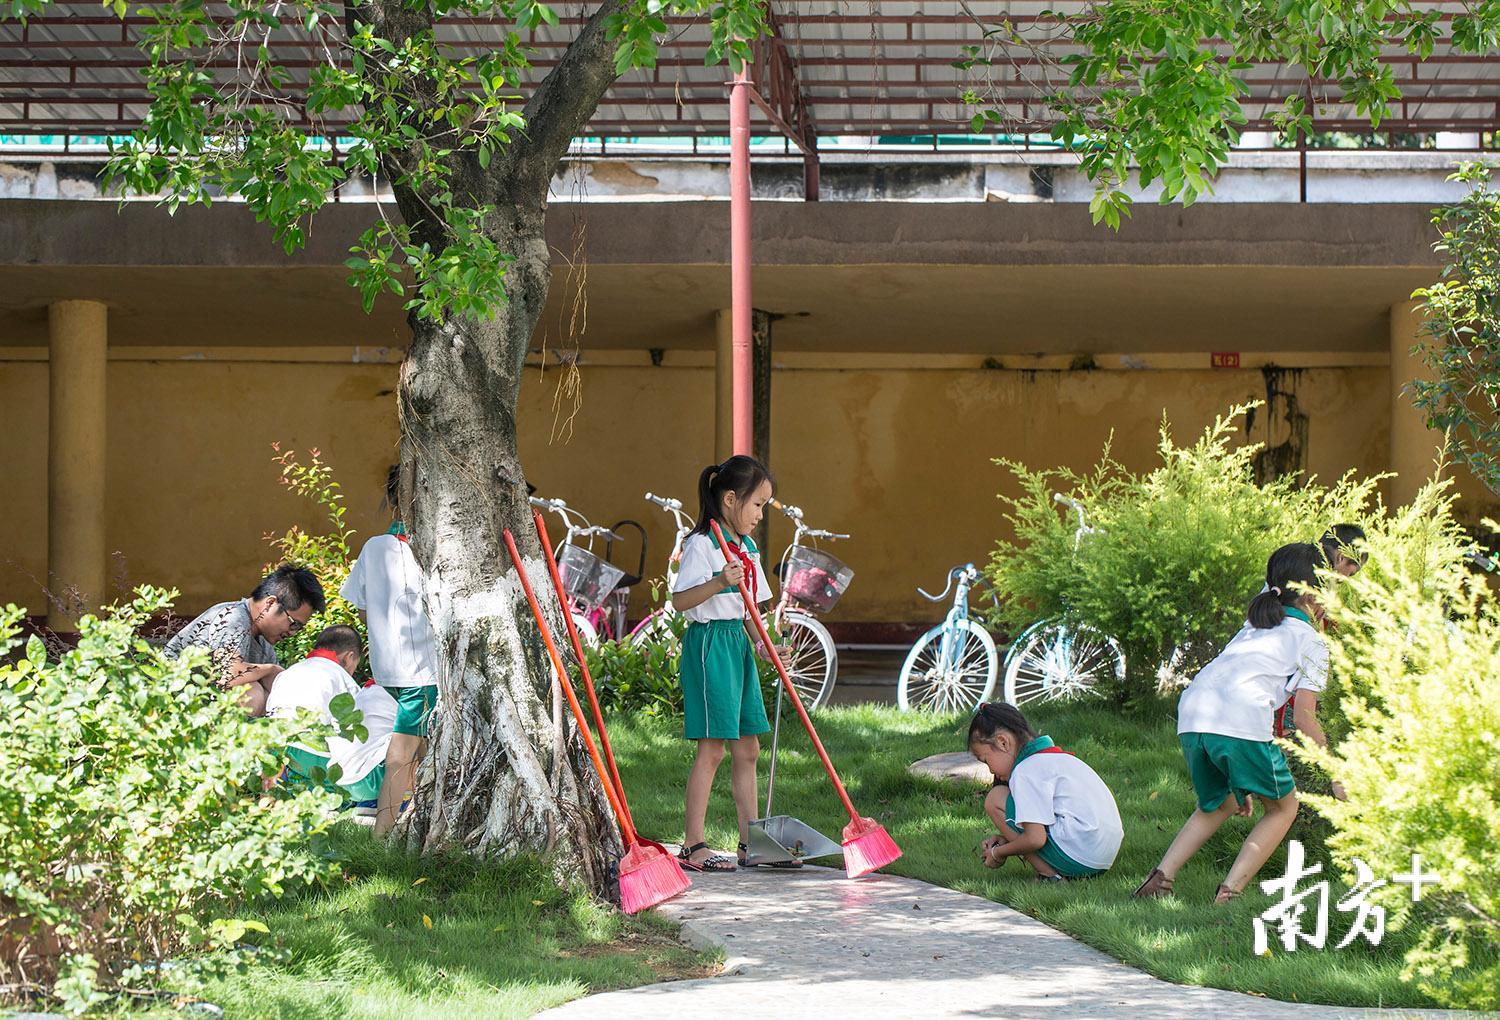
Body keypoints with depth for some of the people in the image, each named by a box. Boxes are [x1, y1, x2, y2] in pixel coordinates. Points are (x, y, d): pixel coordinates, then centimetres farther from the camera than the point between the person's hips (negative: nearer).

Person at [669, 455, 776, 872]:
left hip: (739, 644, 9)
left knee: (747, 749, 11)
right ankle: (693, 846, -5)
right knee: (712, 747, -9)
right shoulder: (701, 545, -11)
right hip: (709, 643, -9)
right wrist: (718, 583, -32)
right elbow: (680, 601, -19)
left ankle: (752, 842, 17)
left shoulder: (747, 547, 15)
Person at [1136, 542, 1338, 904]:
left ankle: (1160, 876, 12)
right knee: (1282, 807, 14)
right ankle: (1229, 892, -2)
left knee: (1216, 805, 29)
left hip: (1191, 716, 7)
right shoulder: (1311, 641, 12)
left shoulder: (1253, 626, 32)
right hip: (1240, 722, -7)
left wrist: (1240, 783, 34)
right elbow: (1305, 719, 5)